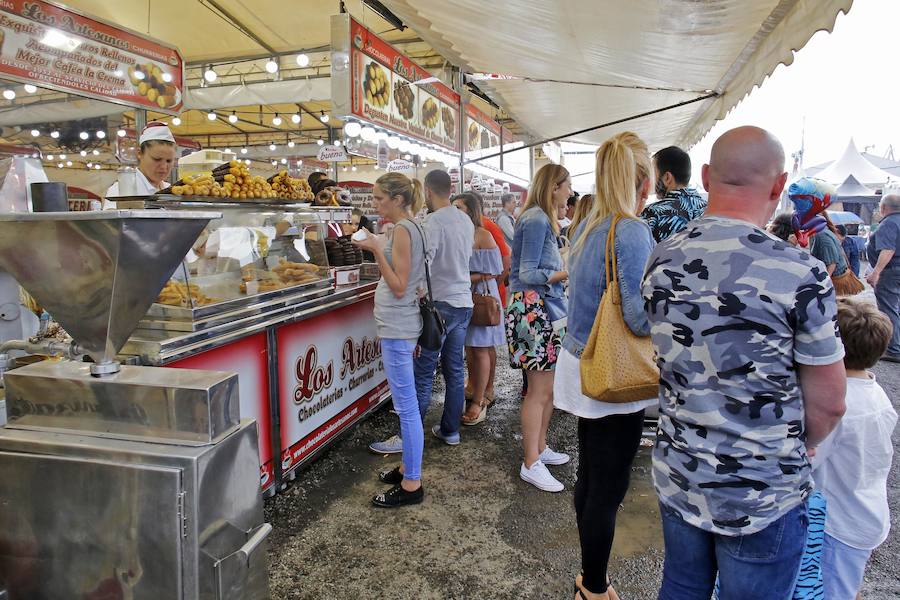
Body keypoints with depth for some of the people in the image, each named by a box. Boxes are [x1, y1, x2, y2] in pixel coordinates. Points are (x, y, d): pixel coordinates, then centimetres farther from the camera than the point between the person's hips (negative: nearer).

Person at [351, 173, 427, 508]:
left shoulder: (402, 230, -15)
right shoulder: (411, 228, 13)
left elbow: (399, 287, -19)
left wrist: (376, 250, -20)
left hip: (397, 328, -11)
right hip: (399, 325, 11)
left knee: (406, 407, -3)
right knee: (406, 405, 18)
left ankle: (411, 484, 7)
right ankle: (409, 468, 31)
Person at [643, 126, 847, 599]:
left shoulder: (662, 259, -5)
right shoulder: (800, 274, -21)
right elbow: (828, 403, -11)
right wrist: (793, 452, 8)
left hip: (677, 477, 5)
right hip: (763, 496, -4)